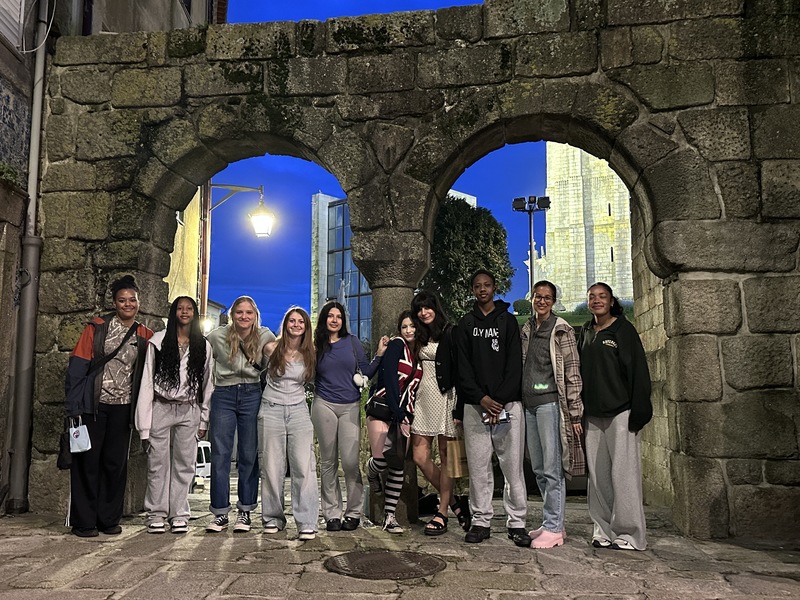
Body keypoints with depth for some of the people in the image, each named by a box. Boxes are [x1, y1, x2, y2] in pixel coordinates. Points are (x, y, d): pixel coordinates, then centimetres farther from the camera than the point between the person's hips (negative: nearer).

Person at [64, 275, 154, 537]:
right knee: (87, 461, 3)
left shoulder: (145, 337, 6)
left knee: (116, 463, 8)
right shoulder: (97, 328, 0)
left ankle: (109, 519, 19)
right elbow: (77, 366, -3)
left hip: (122, 407, 2)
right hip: (93, 405, -2)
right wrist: (73, 406, -9)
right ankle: (83, 521, 13)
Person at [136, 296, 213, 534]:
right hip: (161, 408, -2)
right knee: (158, 463, 1)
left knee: (184, 464, 5)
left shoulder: (203, 346, 7)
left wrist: (204, 420, 5)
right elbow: (147, 382, -2)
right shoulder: (158, 341, 0)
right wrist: (144, 425, -6)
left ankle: (179, 515, 14)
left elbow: (207, 383, 9)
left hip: (189, 411, 2)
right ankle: (156, 514, 14)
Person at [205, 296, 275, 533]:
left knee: (249, 455, 4)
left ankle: (245, 512, 15)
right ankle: (220, 513, 9)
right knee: (220, 455, -1)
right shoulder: (217, 336, -1)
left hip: (252, 396, 0)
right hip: (223, 396, 0)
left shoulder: (266, 336, 0)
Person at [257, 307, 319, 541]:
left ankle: (307, 523, -7)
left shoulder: (309, 354, 4)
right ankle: (273, 518, 17)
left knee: (304, 466, -9)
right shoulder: (272, 348, 0)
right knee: (271, 467, 3)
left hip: (298, 411, 1)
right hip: (271, 410, 0)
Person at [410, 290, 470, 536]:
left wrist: (458, 404, -17)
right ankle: (455, 502, 16)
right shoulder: (422, 337, 17)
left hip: (444, 396, -7)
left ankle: (442, 513, 8)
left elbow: (459, 368, -10)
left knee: (445, 456, 0)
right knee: (420, 457, 2)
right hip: (424, 396, 7)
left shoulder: (450, 332, -5)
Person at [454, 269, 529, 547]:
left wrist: (500, 399, -11)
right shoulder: (465, 324, 12)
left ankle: (516, 523, 7)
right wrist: (481, 398, -9)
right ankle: (481, 521, 12)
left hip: (507, 402, -1)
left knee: (512, 465, -1)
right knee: (478, 466, 3)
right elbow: (463, 366, 4)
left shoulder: (508, 320, 8)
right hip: (475, 404, 1)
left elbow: (515, 364, 0)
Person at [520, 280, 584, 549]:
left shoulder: (561, 330, -3)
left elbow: (572, 372, -7)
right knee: (538, 469, 12)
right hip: (529, 405, 7)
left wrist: (575, 412, -11)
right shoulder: (526, 330, 15)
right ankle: (552, 523, 23)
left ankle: (553, 528, 3)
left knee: (552, 469, -5)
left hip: (550, 403, -7)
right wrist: (519, 400, 15)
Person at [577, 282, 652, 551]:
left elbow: (638, 371, -7)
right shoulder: (585, 333, 15)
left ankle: (629, 534, 4)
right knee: (597, 475, 6)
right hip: (593, 415, 6)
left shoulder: (623, 329, -1)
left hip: (620, 413, -6)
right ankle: (604, 531, 15)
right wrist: (579, 409, 12)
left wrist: (639, 411, -14)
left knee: (623, 474, -5)